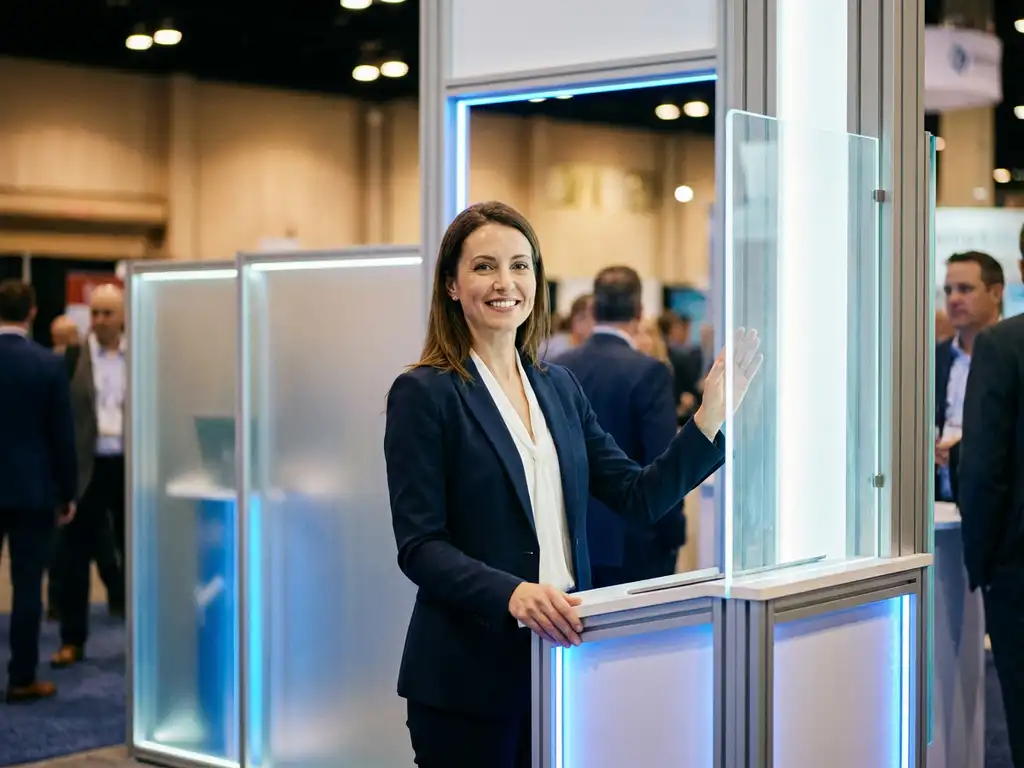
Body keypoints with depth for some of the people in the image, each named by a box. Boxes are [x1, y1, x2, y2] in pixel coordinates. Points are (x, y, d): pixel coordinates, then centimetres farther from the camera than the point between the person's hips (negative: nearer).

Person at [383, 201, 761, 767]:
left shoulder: (558, 386, 11)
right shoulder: (423, 394, -8)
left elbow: (640, 498, 6)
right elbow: (420, 547, -13)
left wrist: (712, 412, -4)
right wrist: (512, 593, -29)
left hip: (559, 655, 6)